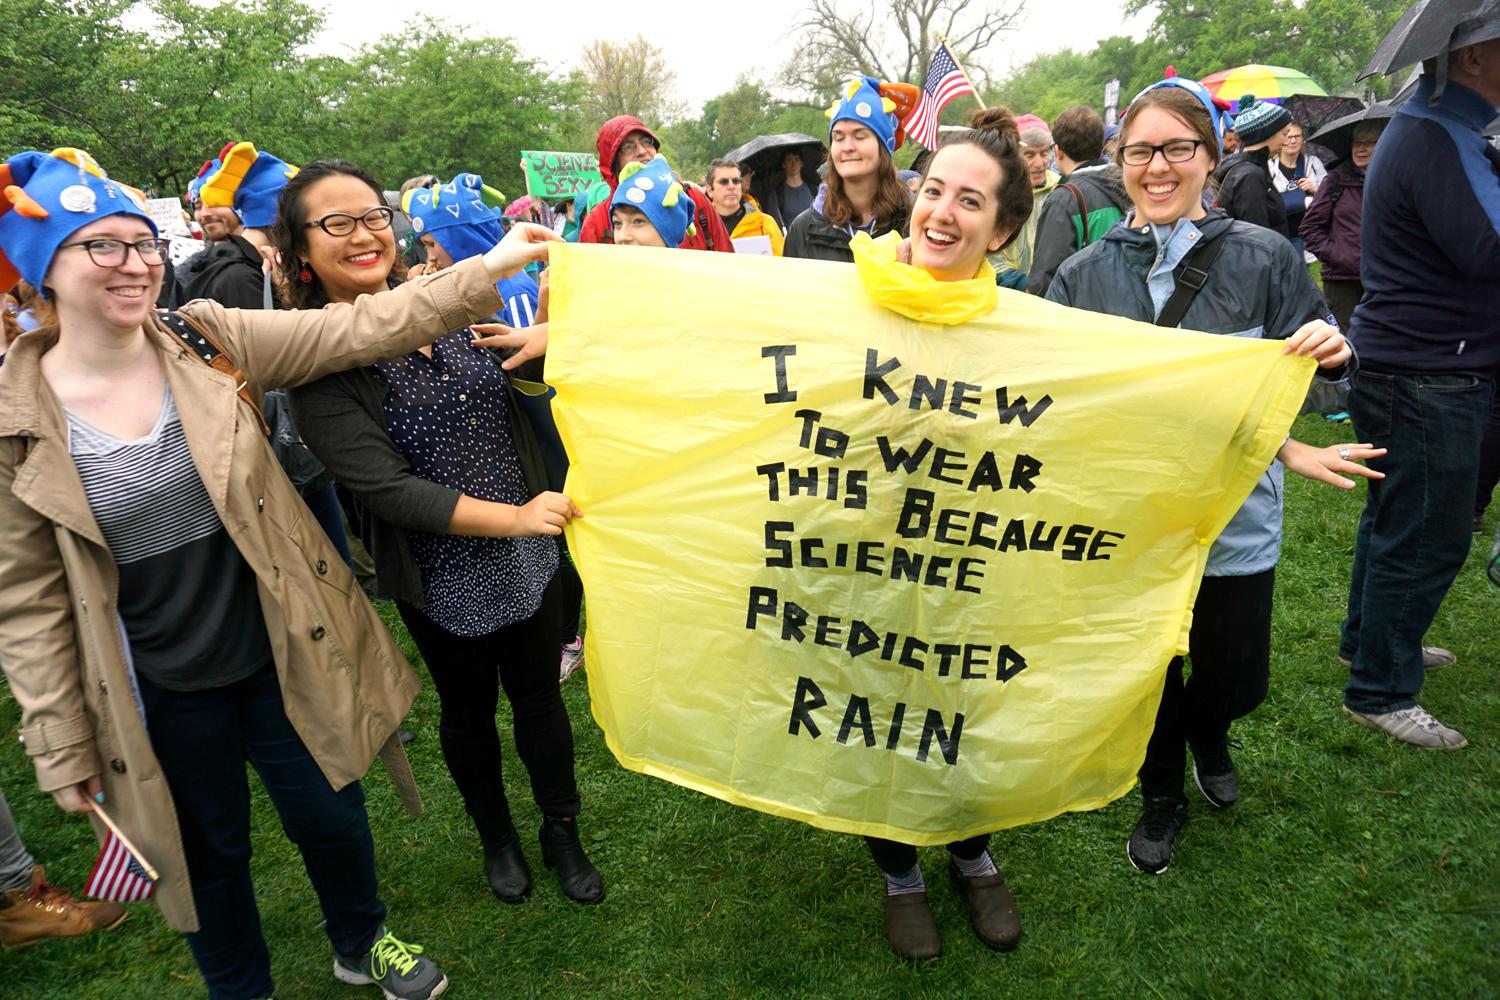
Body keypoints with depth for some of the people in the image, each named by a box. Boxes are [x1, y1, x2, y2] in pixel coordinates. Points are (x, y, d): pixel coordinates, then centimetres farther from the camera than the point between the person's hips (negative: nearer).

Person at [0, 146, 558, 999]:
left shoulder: (212, 343, -8)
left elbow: (357, 329, -14)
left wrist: (485, 271, -23)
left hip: (281, 650, 2)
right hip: (162, 690, -1)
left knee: (332, 815, 17)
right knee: (210, 851, 18)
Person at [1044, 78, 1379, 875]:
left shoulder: (1264, 258, -5)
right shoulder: (1084, 275, -3)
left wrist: (1328, 354, -21)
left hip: (1236, 517, 0)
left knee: (1238, 678, 13)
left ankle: (1208, 737, 51)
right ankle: (1161, 798, 43)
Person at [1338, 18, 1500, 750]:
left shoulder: (1431, 129, 15)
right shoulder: (1436, 141, -18)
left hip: (1404, 367, 11)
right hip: (1429, 376, -11)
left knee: (1396, 520, 21)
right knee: (1428, 539, -3)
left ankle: (1369, 641, 37)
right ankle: (1380, 692, 8)